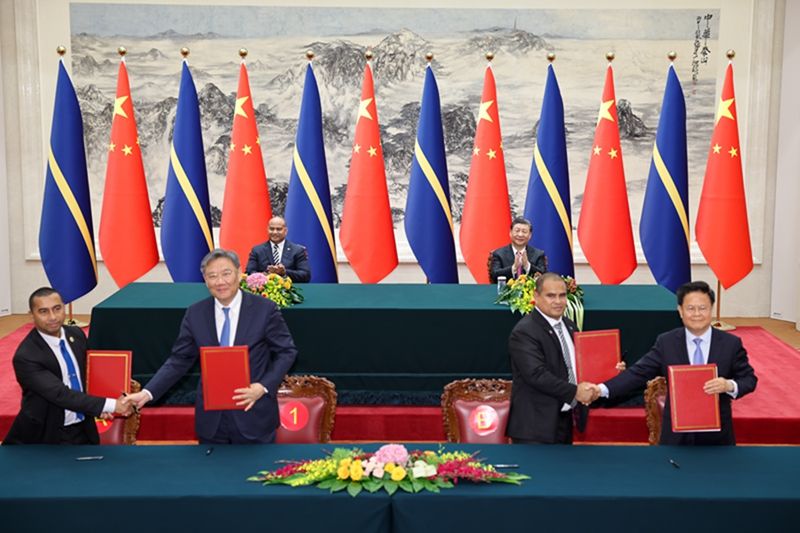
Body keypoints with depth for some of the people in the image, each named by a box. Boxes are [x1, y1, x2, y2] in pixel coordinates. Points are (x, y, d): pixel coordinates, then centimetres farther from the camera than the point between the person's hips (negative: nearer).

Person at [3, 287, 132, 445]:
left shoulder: (77, 334, -2)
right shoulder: (26, 357, -21)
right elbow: (61, 394, -26)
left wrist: (100, 407, -6)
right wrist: (111, 405, -28)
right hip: (46, 435, -5)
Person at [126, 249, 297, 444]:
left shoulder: (264, 309, -6)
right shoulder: (195, 314, 2)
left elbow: (286, 352, -2)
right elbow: (179, 360, 5)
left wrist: (264, 386, -15)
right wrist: (147, 392, -7)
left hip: (254, 415, -2)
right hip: (211, 418, 2)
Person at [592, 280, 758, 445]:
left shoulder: (731, 343, -1)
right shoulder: (665, 342, -2)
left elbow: (749, 378, 3)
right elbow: (639, 373, -5)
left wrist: (729, 385, -20)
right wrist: (602, 389, -18)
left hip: (717, 434, 0)